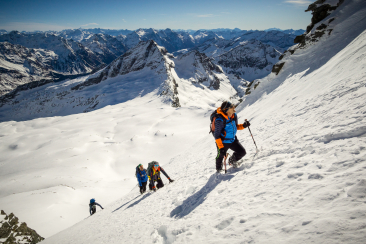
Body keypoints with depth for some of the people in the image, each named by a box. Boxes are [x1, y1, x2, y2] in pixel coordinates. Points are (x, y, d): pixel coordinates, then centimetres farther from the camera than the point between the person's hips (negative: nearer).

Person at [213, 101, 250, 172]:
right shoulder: (220, 120, -29)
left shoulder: (234, 116, -8)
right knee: (220, 156, 13)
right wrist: (220, 147, -28)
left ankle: (232, 161, 36)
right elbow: (216, 135, -25)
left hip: (233, 140, 6)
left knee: (242, 152, 5)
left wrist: (243, 126, -9)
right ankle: (218, 169, 46)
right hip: (223, 142, -6)